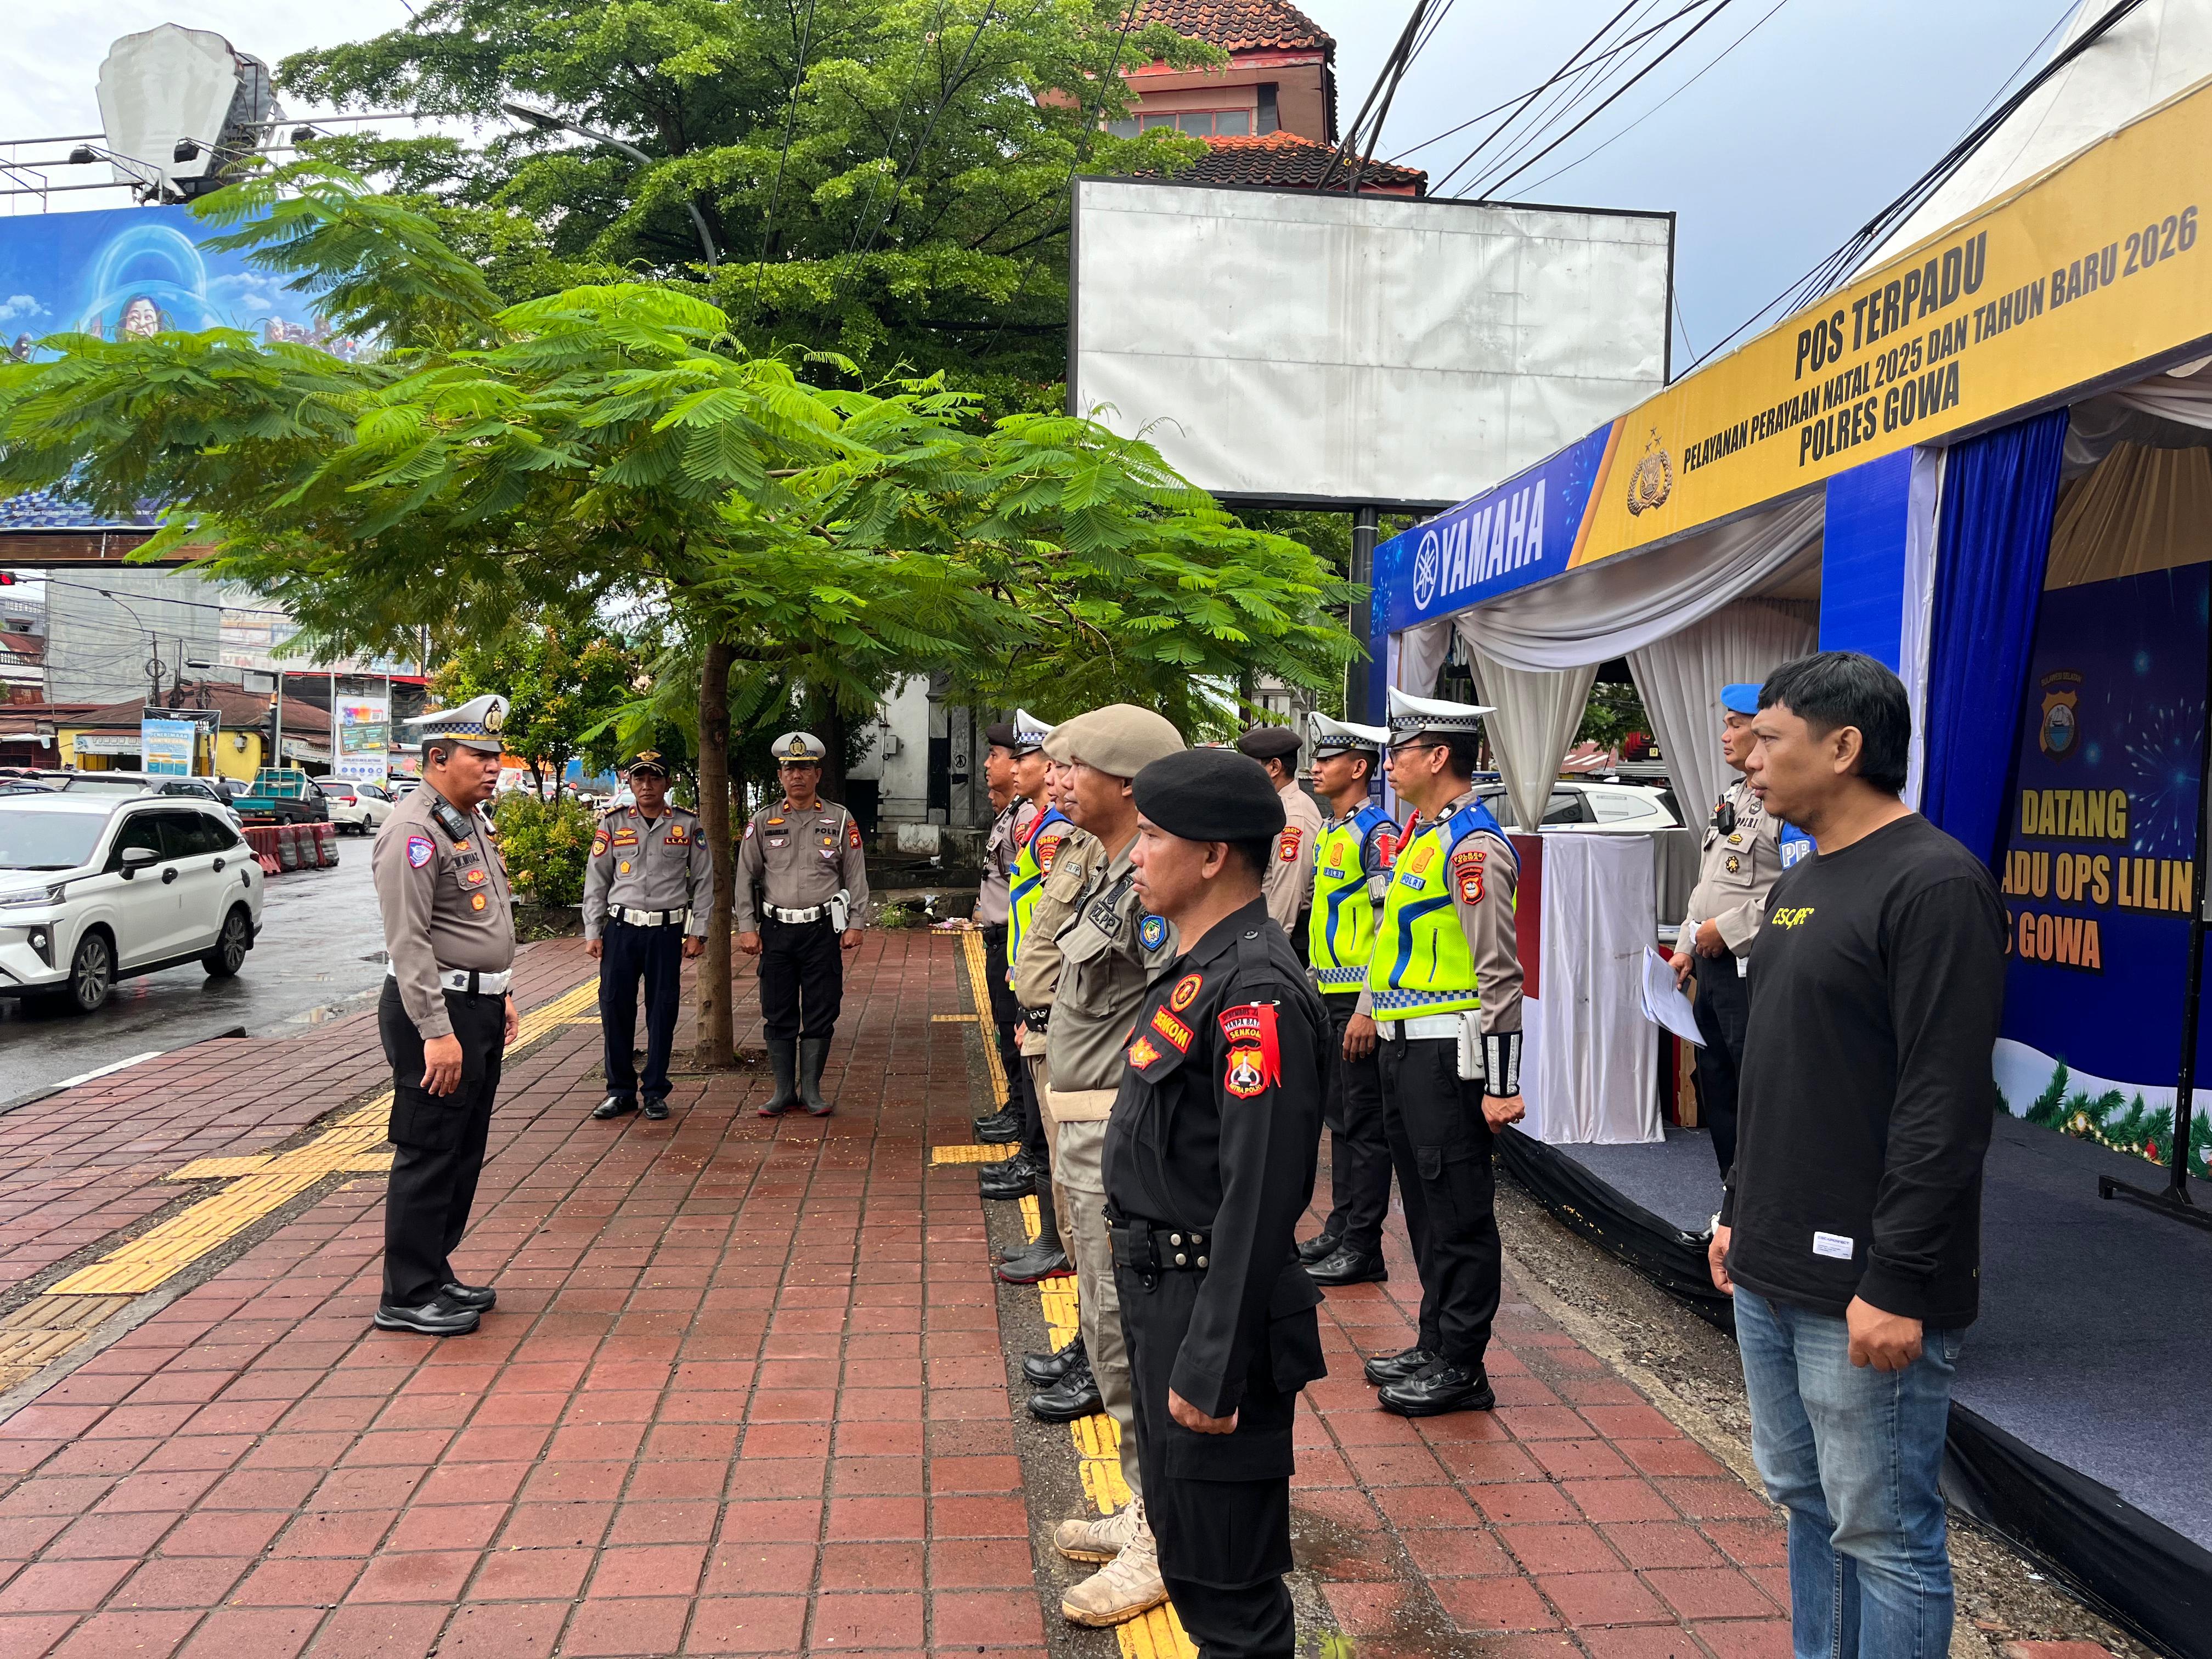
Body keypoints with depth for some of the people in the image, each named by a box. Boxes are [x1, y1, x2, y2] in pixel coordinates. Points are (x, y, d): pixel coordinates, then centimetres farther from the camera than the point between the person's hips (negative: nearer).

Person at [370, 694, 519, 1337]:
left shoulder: (471, 824, 15)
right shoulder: (415, 830, -16)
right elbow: (409, 941, -22)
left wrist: (500, 995, 22)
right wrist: (436, 1032, -25)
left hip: (479, 1006, 10)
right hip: (437, 1011, -10)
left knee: (464, 1152, 15)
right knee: (428, 1156, -3)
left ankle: (436, 1274, 27)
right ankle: (407, 1297, 6)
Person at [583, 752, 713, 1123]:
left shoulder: (688, 825, 4)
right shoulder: (612, 824, 6)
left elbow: (704, 880, 7)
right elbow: (596, 881, 9)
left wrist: (698, 932, 2)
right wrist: (593, 933, 4)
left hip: (668, 930, -1)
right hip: (621, 928, 1)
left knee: (663, 1011, 3)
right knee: (615, 1007, 2)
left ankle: (655, 1093, 14)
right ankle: (620, 1091, 15)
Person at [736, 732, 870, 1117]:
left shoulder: (840, 820, 4)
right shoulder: (762, 822, 6)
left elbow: (856, 876, 5)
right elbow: (746, 878, 7)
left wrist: (854, 925, -1)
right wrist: (747, 928, 0)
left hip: (823, 930, -1)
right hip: (776, 930, 1)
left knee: (820, 1013, 3)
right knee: (777, 1013, 5)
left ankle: (811, 1089, 14)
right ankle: (783, 1091, 15)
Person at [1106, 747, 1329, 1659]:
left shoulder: (1256, 992, -23)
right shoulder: (1198, 970, 8)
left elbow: (1259, 1199, -26)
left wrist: (1212, 1370, -24)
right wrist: (1163, 1329, 20)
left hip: (1212, 1308, -10)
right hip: (1161, 1296, 10)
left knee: (1226, 1579, 6)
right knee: (1182, 1540, 24)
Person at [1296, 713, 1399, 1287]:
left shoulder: (1377, 834, -14)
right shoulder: (1329, 833, 15)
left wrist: (1368, 1009, -22)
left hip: (1358, 1002, -9)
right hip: (1328, 998, 10)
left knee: (1364, 1123, -2)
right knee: (1338, 1116, 15)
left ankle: (1363, 1249, 5)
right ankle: (1340, 1230, 25)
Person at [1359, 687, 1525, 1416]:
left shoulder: (1472, 847, -17)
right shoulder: (1426, 837, 14)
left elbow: (1500, 974, -20)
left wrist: (1500, 1082, -20)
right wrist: (1373, 1013, 22)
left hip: (1446, 1054, -10)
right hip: (1408, 1049, 10)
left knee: (1458, 1212, 0)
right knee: (1426, 1204, 17)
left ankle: (1461, 1368, 10)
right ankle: (1436, 1345, 29)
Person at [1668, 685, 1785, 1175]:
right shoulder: (1732, 797, 15)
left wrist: (1727, 929, -19)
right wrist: (1687, 946, 18)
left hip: (1754, 971, -10)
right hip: (1712, 966, 10)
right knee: (1715, 1084, 16)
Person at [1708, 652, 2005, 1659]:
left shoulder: (1935, 884, -16)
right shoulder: (1799, 884, 13)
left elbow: (1946, 1106, -21)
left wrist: (1897, 1283, -21)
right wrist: (1740, 1210, 19)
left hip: (1864, 1286, -9)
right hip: (1769, 1274, 9)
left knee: (1881, 1533, 3)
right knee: (1806, 1502, 19)